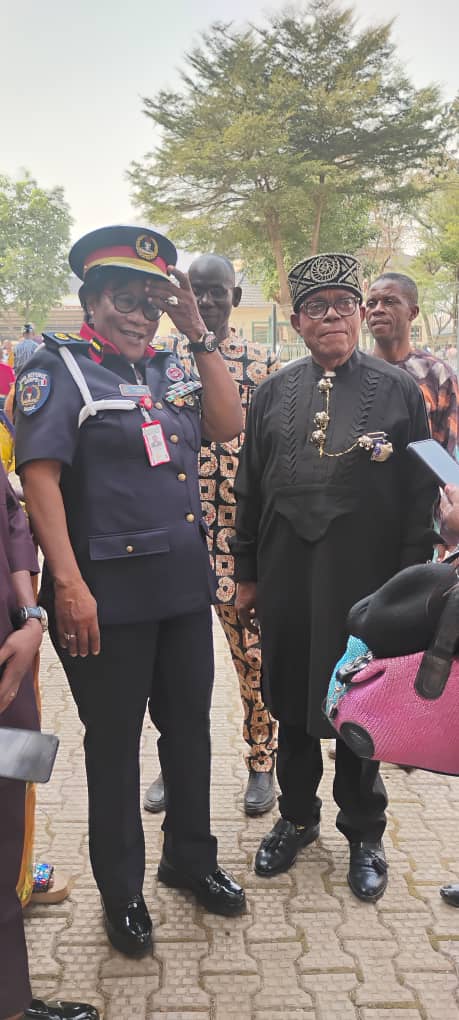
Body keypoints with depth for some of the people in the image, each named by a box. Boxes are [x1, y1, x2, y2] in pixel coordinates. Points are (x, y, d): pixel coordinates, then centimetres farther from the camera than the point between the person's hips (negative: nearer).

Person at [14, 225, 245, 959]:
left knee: (190, 727, 17)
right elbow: (39, 474, -15)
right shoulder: (59, 368, -6)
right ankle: (121, 892, 28)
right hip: (109, 591, -5)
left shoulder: (171, 369, 12)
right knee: (114, 742, 9)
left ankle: (191, 857, 38)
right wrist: (68, 584, -22)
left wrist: (199, 333, -2)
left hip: (185, 581, 6)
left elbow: (228, 426, 1)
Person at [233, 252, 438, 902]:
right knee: (291, 702, 14)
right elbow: (250, 489, 8)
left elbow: (421, 499, -3)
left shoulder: (399, 392, -2)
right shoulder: (274, 393, 5)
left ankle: (363, 833, 32)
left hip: (364, 580, -2)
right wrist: (247, 574, 6)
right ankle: (297, 817, 37)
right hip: (286, 579, 3)